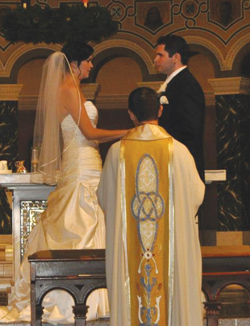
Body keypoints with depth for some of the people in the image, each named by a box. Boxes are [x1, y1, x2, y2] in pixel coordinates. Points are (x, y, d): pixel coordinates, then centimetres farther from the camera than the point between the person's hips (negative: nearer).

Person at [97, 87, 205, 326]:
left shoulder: (117, 152, -7)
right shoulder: (178, 151, -10)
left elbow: (104, 198, 2)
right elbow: (195, 195, -2)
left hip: (128, 248, 1)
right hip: (171, 245, -1)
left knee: (131, 298, 10)